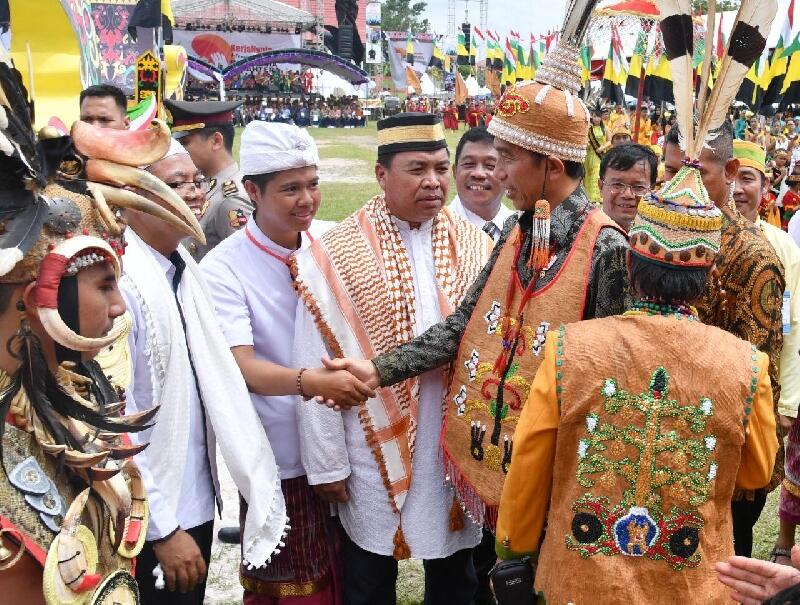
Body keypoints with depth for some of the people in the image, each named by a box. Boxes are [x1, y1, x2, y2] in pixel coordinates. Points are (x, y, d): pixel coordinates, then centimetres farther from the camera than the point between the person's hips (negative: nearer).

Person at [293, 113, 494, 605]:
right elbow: (315, 371, -8)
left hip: (460, 448, 3)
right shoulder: (336, 255, -10)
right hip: (375, 451, -2)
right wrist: (327, 464, -7)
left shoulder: (477, 248, -1)